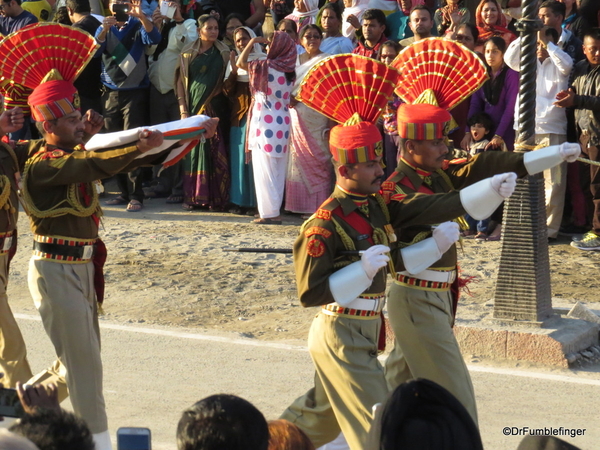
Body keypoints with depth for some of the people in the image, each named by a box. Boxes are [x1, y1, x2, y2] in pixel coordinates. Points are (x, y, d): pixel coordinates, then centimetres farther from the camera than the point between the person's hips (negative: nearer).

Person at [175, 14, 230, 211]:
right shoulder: (188, 54, 10)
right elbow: (181, 83, 8)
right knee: (193, 150, -1)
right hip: (194, 106, 2)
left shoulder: (223, 53, 8)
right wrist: (183, 110, 0)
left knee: (214, 152, -6)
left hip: (214, 108, -1)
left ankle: (215, 197, -5)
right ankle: (192, 197, 2)